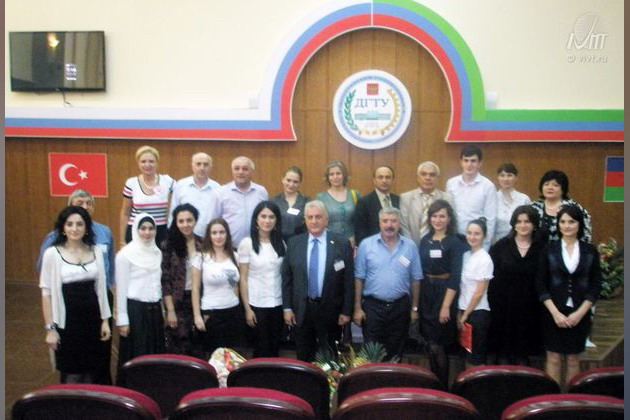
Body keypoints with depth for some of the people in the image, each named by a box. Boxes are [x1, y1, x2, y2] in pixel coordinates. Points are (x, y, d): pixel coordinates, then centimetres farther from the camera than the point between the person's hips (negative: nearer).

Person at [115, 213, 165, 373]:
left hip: (155, 309, 6)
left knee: (155, 353, 11)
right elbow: (121, 288, -9)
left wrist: (163, 310, 15)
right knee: (135, 356, 2)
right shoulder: (125, 254, -9)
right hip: (135, 310, -6)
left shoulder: (157, 252, 9)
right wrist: (122, 319, -10)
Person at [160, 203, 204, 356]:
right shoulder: (168, 246, -6)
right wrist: (170, 310, -11)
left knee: (199, 349, 9)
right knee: (179, 350, 4)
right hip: (178, 303, -3)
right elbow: (165, 281, -7)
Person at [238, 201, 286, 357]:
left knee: (275, 348, 13)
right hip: (257, 304, -3)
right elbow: (243, 278, -5)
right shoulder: (247, 243, -7)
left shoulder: (281, 243, 3)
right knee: (262, 349, 10)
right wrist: (247, 308, -8)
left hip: (278, 303, 3)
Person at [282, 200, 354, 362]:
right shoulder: (294, 243, 0)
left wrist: (346, 311, -5)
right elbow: (287, 278, 3)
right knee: (304, 359, 14)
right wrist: (287, 308, 0)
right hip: (301, 310, 2)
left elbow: (348, 280, -4)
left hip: (330, 310, -1)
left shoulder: (342, 244, -6)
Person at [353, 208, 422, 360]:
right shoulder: (366, 244, -5)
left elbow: (415, 279, 5)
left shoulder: (410, 246, -1)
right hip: (372, 306, -1)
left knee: (396, 353, 13)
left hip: (400, 307, 2)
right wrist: (357, 307, -3)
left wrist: (414, 308, 6)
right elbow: (359, 278, -2)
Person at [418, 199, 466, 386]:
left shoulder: (455, 242, -8)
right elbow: (420, 271, 11)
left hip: (445, 293, -5)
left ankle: (443, 387, 15)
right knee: (430, 344, 11)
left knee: (437, 345, -2)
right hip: (426, 293, 5)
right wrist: (416, 300, 8)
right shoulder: (425, 240, 8)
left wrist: (446, 306, -17)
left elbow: (455, 276, -13)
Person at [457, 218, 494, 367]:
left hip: (477, 313, -6)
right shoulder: (466, 255, 7)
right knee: (467, 354, 13)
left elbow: (479, 292, -14)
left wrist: (466, 315, -9)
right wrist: (460, 313, 7)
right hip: (464, 311, 6)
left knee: (477, 357, 3)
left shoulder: (485, 259, -13)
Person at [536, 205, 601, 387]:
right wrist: (555, 312, -10)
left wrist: (579, 313, -8)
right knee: (554, 358, 4)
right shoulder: (549, 249, -1)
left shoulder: (590, 251, 2)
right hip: (553, 313, -1)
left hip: (579, 315, 1)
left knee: (573, 359, 9)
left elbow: (595, 286, 2)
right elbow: (541, 285, -2)